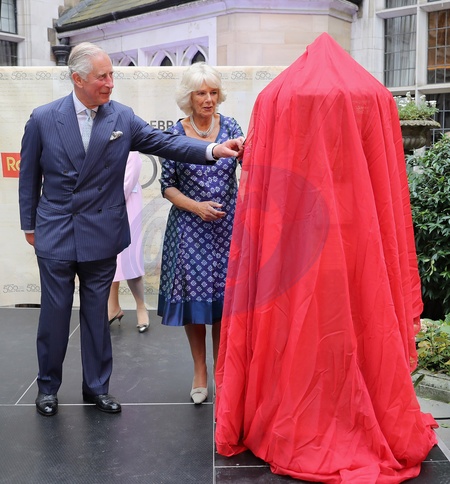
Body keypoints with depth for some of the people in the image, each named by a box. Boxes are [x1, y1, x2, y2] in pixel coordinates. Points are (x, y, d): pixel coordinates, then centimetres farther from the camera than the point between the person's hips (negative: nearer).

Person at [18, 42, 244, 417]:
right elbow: (29, 176, 3)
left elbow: (165, 142, -9)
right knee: (55, 313, 9)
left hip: (101, 235, 1)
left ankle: (97, 386, 29)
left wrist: (213, 150, -22)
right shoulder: (43, 119, -5)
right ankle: (48, 385, 30)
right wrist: (29, 224, 8)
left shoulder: (122, 117, -3)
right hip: (55, 234, -1)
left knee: (97, 313, 13)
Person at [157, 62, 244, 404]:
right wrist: (196, 206, -13)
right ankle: (200, 371, 24)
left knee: (224, 300, 5)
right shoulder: (176, 133, -1)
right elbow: (167, 185, 0)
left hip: (227, 226, 1)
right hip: (190, 226, -1)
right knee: (192, 298, 5)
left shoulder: (230, 126, 2)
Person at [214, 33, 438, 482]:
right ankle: (371, 431, 27)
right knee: (359, 325, 13)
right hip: (359, 242, 1)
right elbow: (389, 202, 4)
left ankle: (291, 431, 25)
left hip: (288, 247, 0)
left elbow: (256, 196, -2)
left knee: (293, 330, 11)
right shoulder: (376, 99, 3)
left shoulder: (275, 98, 1)